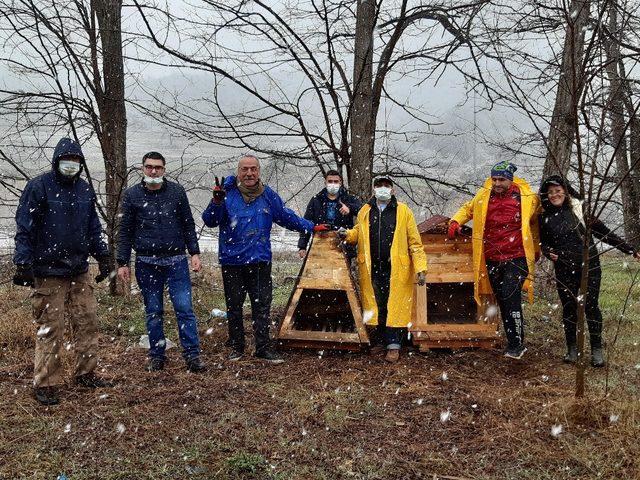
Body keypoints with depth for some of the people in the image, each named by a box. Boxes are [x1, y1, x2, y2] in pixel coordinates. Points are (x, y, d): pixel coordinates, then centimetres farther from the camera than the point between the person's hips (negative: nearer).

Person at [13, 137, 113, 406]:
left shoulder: (85, 189, 11)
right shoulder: (39, 187, -7)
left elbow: (93, 227, 20)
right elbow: (24, 228, -9)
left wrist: (102, 256, 18)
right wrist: (23, 263, -14)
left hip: (79, 272, 6)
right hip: (48, 273, -6)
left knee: (87, 322, 8)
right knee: (50, 329, -1)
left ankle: (86, 374, 22)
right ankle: (45, 384, 10)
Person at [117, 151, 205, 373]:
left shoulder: (177, 191, 5)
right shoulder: (132, 195, 4)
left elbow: (188, 224, 9)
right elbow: (125, 231, 7)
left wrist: (194, 253, 2)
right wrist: (122, 262, 4)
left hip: (176, 261, 0)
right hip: (147, 263, 1)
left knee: (184, 307, -5)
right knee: (153, 311, 8)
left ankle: (192, 355, 0)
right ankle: (157, 356, 18)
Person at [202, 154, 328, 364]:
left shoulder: (268, 195, 6)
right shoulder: (228, 193, -4)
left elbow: (287, 217, 18)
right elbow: (210, 221, -11)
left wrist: (312, 227, 19)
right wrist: (217, 201, -29)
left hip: (260, 261, 2)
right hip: (232, 261, -1)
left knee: (262, 305, 4)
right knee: (234, 305, 9)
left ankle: (263, 347, 12)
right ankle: (236, 347, 22)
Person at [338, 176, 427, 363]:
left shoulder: (403, 211, 1)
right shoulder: (365, 211, 10)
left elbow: (414, 241, -1)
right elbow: (358, 233, 25)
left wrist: (420, 268, -7)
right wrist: (347, 234, 3)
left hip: (396, 270, -3)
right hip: (372, 270, 3)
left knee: (394, 307, -2)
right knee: (376, 307, 8)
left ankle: (394, 345, 6)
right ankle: (381, 341, 19)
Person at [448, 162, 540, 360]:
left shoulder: (527, 198, -4)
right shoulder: (483, 196, 3)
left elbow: (535, 224, 13)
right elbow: (467, 209, 22)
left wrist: (536, 249, 19)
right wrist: (456, 221, 3)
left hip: (516, 258, -4)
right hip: (492, 259, 4)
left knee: (510, 298, -16)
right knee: (503, 303, 11)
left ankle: (516, 345, -5)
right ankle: (516, 345, 24)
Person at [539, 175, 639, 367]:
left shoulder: (579, 209, -2)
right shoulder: (545, 217, 2)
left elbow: (603, 232, 3)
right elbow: (544, 242, 14)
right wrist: (549, 252, -9)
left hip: (589, 265, -1)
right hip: (564, 270, 2)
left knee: (591, 306, -2)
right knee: (569, 308, 6)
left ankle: (597, 350, 8)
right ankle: (572, 349, 19)